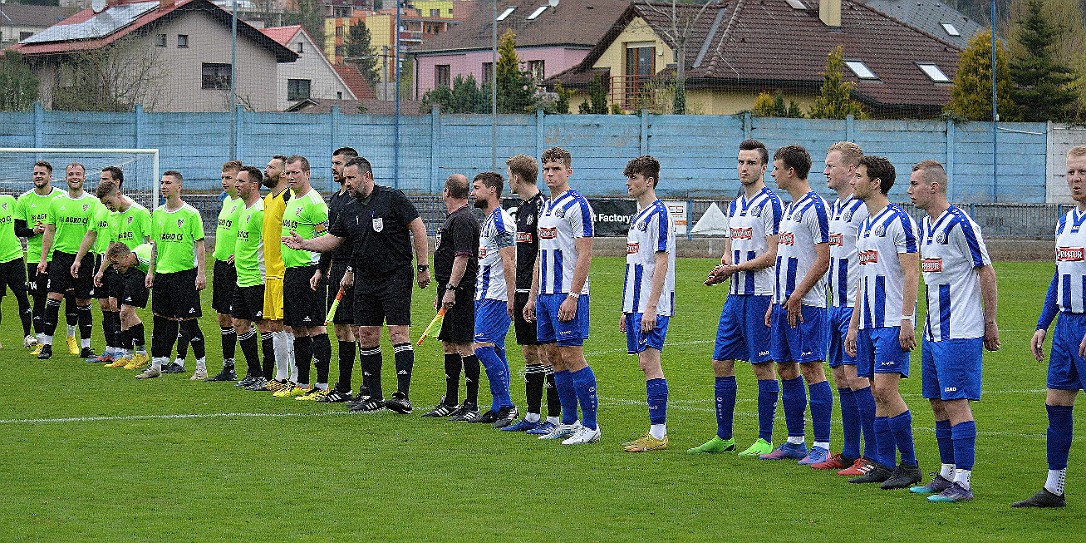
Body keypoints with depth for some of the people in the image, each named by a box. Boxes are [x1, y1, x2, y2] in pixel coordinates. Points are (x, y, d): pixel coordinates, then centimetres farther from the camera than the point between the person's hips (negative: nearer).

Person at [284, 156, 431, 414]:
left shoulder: (392, 199, -7)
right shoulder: (350, 211, 12)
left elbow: (418, 228, -7)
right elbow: (332, 239, 17)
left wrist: (422, 266, -9)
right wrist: (304, 244, 1)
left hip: (395, 277, -7)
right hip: (365, 281, 7)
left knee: (398, 333, -11)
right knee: (367, 337, 5)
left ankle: (403, 396, -14)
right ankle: (374, 396, 14)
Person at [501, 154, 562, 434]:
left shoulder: (541, 206, -13)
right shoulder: (522, 208, 17)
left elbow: (542, 255, -17)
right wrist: (514, 295, 21)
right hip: (523, 290, 10)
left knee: (545, 353, -7)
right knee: (529, 353, 11)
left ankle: (554, 418, -4)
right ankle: (532, 416, 16)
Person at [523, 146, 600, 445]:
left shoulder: (576, 205, -10)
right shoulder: (547, 207, 17)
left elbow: (584, 255, -15)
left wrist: (572, 296, -21)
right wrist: (533, 296, 20)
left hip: (567, 295, -9)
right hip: (546, 294, 9)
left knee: (572, 356, -10)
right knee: (555, 356, 10)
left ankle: (590, 426, -7)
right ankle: (569, 423, 16)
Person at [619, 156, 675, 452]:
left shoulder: (659, 214, -11)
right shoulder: (638, 217, 18)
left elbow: (661, 263, -17)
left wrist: (651, 307, -22)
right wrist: (626, 309, 21)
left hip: (651, 306, -10)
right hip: (636, 304, 10)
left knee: (650, 363, -11)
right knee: (646, 364, 9)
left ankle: (658, 434, -11)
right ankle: (657, 431, 11)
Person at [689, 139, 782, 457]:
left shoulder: (770, 203, -9)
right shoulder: (734, 206, 16)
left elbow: (773, 255, -15)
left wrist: (735, 268, -18)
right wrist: (722, 269, 0)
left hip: (760, 296, -9)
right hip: (735, 296, 9)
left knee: (763, 366, -3)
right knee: (721, 363, 9)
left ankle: (765, 440, 3)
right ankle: (723, 437, 17)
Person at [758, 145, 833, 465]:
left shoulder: (814, 207, -11)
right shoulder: (790, 209, 18)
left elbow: (823, 260, -16)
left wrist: (796, 297, -18)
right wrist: (775, 302, 18)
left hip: (806, 305, -10)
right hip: (785, 303, 10)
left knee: (811, 368, -9)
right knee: (786, 368, 11)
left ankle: (822, 446, -7)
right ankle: (795, 442, 18)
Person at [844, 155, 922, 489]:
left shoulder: (898, 221, -9)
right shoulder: (864, 225, 18)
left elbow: (912, 273, -14)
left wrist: (906, 320, -20)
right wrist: (853, 326, 21)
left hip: (892, 322, -9)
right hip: (868, 323, 9)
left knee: (886, 389, -13)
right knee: (879, 394, 8)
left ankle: (909, 466, -6)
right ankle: (884, 466, 10)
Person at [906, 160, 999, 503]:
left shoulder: (959, 224, -14)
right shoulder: (925, 226, 13)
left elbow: (987, 272, -11)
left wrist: (990, 323, -9)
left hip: (959, 333, -9)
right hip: (933, 332, 9)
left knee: (957, 403, -9)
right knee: (938, 404, 12)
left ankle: (962, 483, -7)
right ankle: (947, 474, 21)